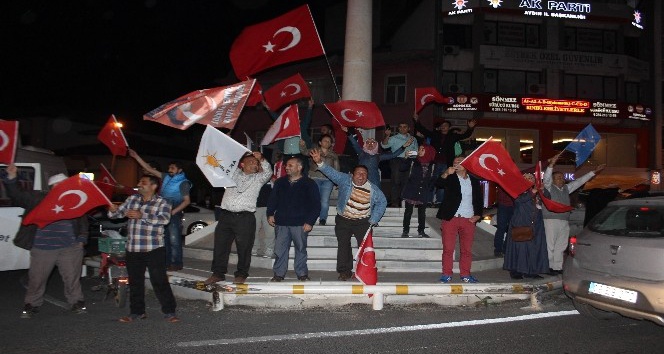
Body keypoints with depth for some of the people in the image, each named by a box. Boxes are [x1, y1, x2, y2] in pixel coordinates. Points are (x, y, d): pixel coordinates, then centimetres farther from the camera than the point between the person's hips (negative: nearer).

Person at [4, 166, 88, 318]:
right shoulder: (37, 198, 7)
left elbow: (83, 222, 15)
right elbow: (17, 195, 2)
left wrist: (81, 240, 6)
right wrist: (11, 177, -9)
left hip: (70, 248, 1)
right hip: (42, 248, -1)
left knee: (72, 277, 7)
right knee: (36, 278, 7)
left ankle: (77, 302, 22)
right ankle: (31, 304, 24)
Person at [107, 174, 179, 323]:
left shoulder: (162, 202, -3)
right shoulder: (132, 199, 11)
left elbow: (164, 219, -20)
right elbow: (118, 213, 11)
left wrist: (142, 216, -29)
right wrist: (113, 210, -14)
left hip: (154, 249, -5)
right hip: (133, 249, 5)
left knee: (160, 281, -3)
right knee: (135, 282, 13)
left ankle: (169, 312, 5)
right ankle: (137, 312, 25)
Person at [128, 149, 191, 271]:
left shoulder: (183, 183, -5)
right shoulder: (166, 177, 13)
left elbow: (187, 201, -9)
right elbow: (150, 169, 14)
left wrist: (173, 212, -17)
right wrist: (136, 157, 10)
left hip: (174, 214, -7)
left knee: (174, 239, -7)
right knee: (164, 238, 11)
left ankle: (176, 263, -3)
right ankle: (167, 261, 18)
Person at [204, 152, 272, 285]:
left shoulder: (258, 178, 13)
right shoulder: (234, 173, 18)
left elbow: (268, 172, -2)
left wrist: (261, 159, -13)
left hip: (245, 217, -2)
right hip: (226, 215, 2)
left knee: (244, 247, -1)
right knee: (220, 245, 5)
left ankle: (241, 274, 12)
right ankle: (218, 273, 15)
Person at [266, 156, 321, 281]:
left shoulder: (309, 184, 0)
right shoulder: (280, 182, 13)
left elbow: (316, 205, -2)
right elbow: (272, 199, 18)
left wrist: (310, 222, -9)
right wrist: (270, 214, 5)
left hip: (300, 224, -3)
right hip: (281, 222, 3)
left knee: (300, 249, 5)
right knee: (280, 249, 2)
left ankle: (302, 274, 17)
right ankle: (279, 273, 12)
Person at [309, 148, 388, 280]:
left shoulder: (373, 189, -3)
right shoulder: (345, 180, -7)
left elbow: (382, 202, 7)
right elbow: (332, 172, -17)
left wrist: (373, 220, 1)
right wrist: (319, 162, -34)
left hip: (362, 222, 0)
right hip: (343, 221, 0)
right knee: (343, 246, 2)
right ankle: (344, 271, 12)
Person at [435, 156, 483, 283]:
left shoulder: (474, 181, 16)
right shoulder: (450, 178, 8)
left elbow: (479, 199, 19)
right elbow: (438, 184, -11)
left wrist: (477, 215, 4)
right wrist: (446, 174, -29)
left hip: (469, 220, 2)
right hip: (451, 218, -2)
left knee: (467, 250, 5)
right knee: (448, 248, -3)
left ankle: (465, 274, 13)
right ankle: (446, 274, 3)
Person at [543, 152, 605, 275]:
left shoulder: (566, 189, 20)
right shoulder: (549, 187, 1)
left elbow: (580, 181, 22)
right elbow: (546, 178, -18)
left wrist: (594, 172, 21)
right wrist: (551, 165, -32)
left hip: (564, 221, 7)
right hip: (551, 221, -7)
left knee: (561, 246, 9)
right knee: (550, 246, -7)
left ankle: (557, 267, 14)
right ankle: (549, 267, -4)